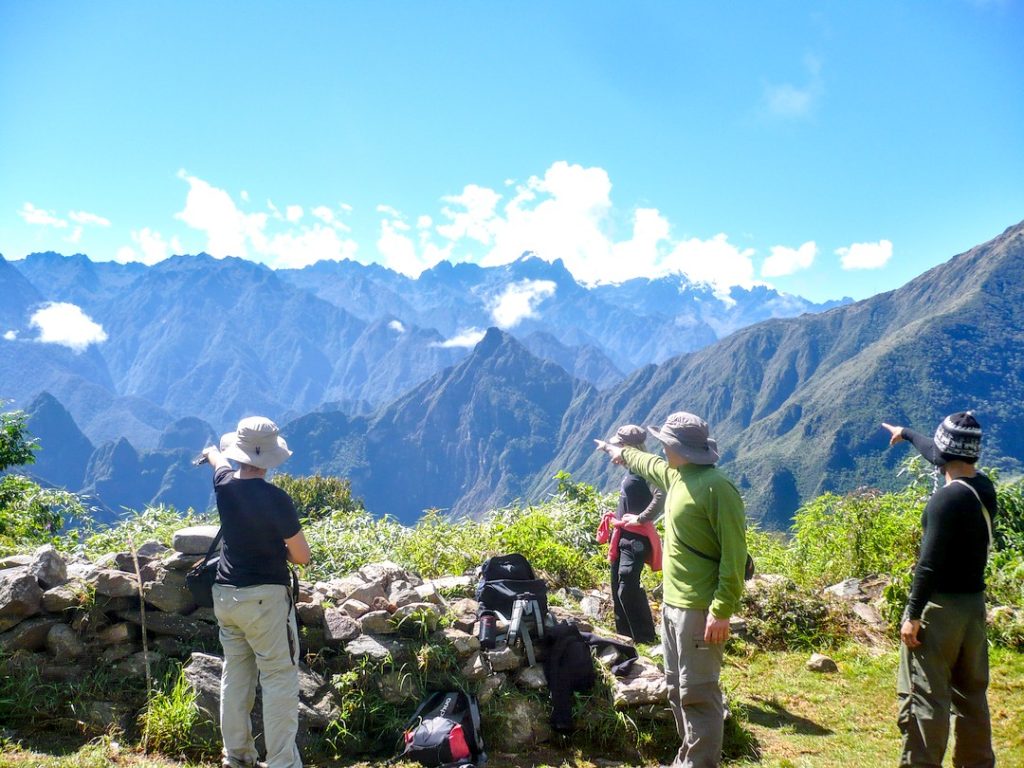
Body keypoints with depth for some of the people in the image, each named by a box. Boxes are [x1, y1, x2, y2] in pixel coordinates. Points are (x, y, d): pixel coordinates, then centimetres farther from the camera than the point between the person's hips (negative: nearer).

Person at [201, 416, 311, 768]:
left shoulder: (224, 484, -3)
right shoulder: (275, 499, -19)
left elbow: (219, 462, 24)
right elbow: (302, 557, -12)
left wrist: (212, 454, 47)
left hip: (226, 594, 7)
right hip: (265, 597, -7)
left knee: (235, 674, 16)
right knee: (280, 680, -1)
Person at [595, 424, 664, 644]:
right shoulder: (632, 469, 12)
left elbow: (661, 496, -32)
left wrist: (641, 519, -25)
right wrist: (615, 519, 14)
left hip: (636, 537, -10)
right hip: (622, 535, 10)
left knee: (627, 588, -12)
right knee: (618, 587, 15)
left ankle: (646, 638, -2)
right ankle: (624, 634, 26)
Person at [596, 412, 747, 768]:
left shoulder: (716, 487, -17)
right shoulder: (675, 476, 10)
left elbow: (734, 554, -20)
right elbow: (645, 462, 34)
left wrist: (722, 610, -24)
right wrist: (618, 451, 51)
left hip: (699, 610, -10)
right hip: (673, 604, 10)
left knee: (698, 693, -5)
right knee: (677, 688, 17)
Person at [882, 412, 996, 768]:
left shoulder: (946, 499, -20)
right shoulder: (984, 488, 5)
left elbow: (929, 564, -22)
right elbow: (937, 453, 23)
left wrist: (913, 615, -16)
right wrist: (906, 433, 39)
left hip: (941, 605, -8)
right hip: (974, 604, 9)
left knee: (923, 696, -4)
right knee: (971, 693, 18)